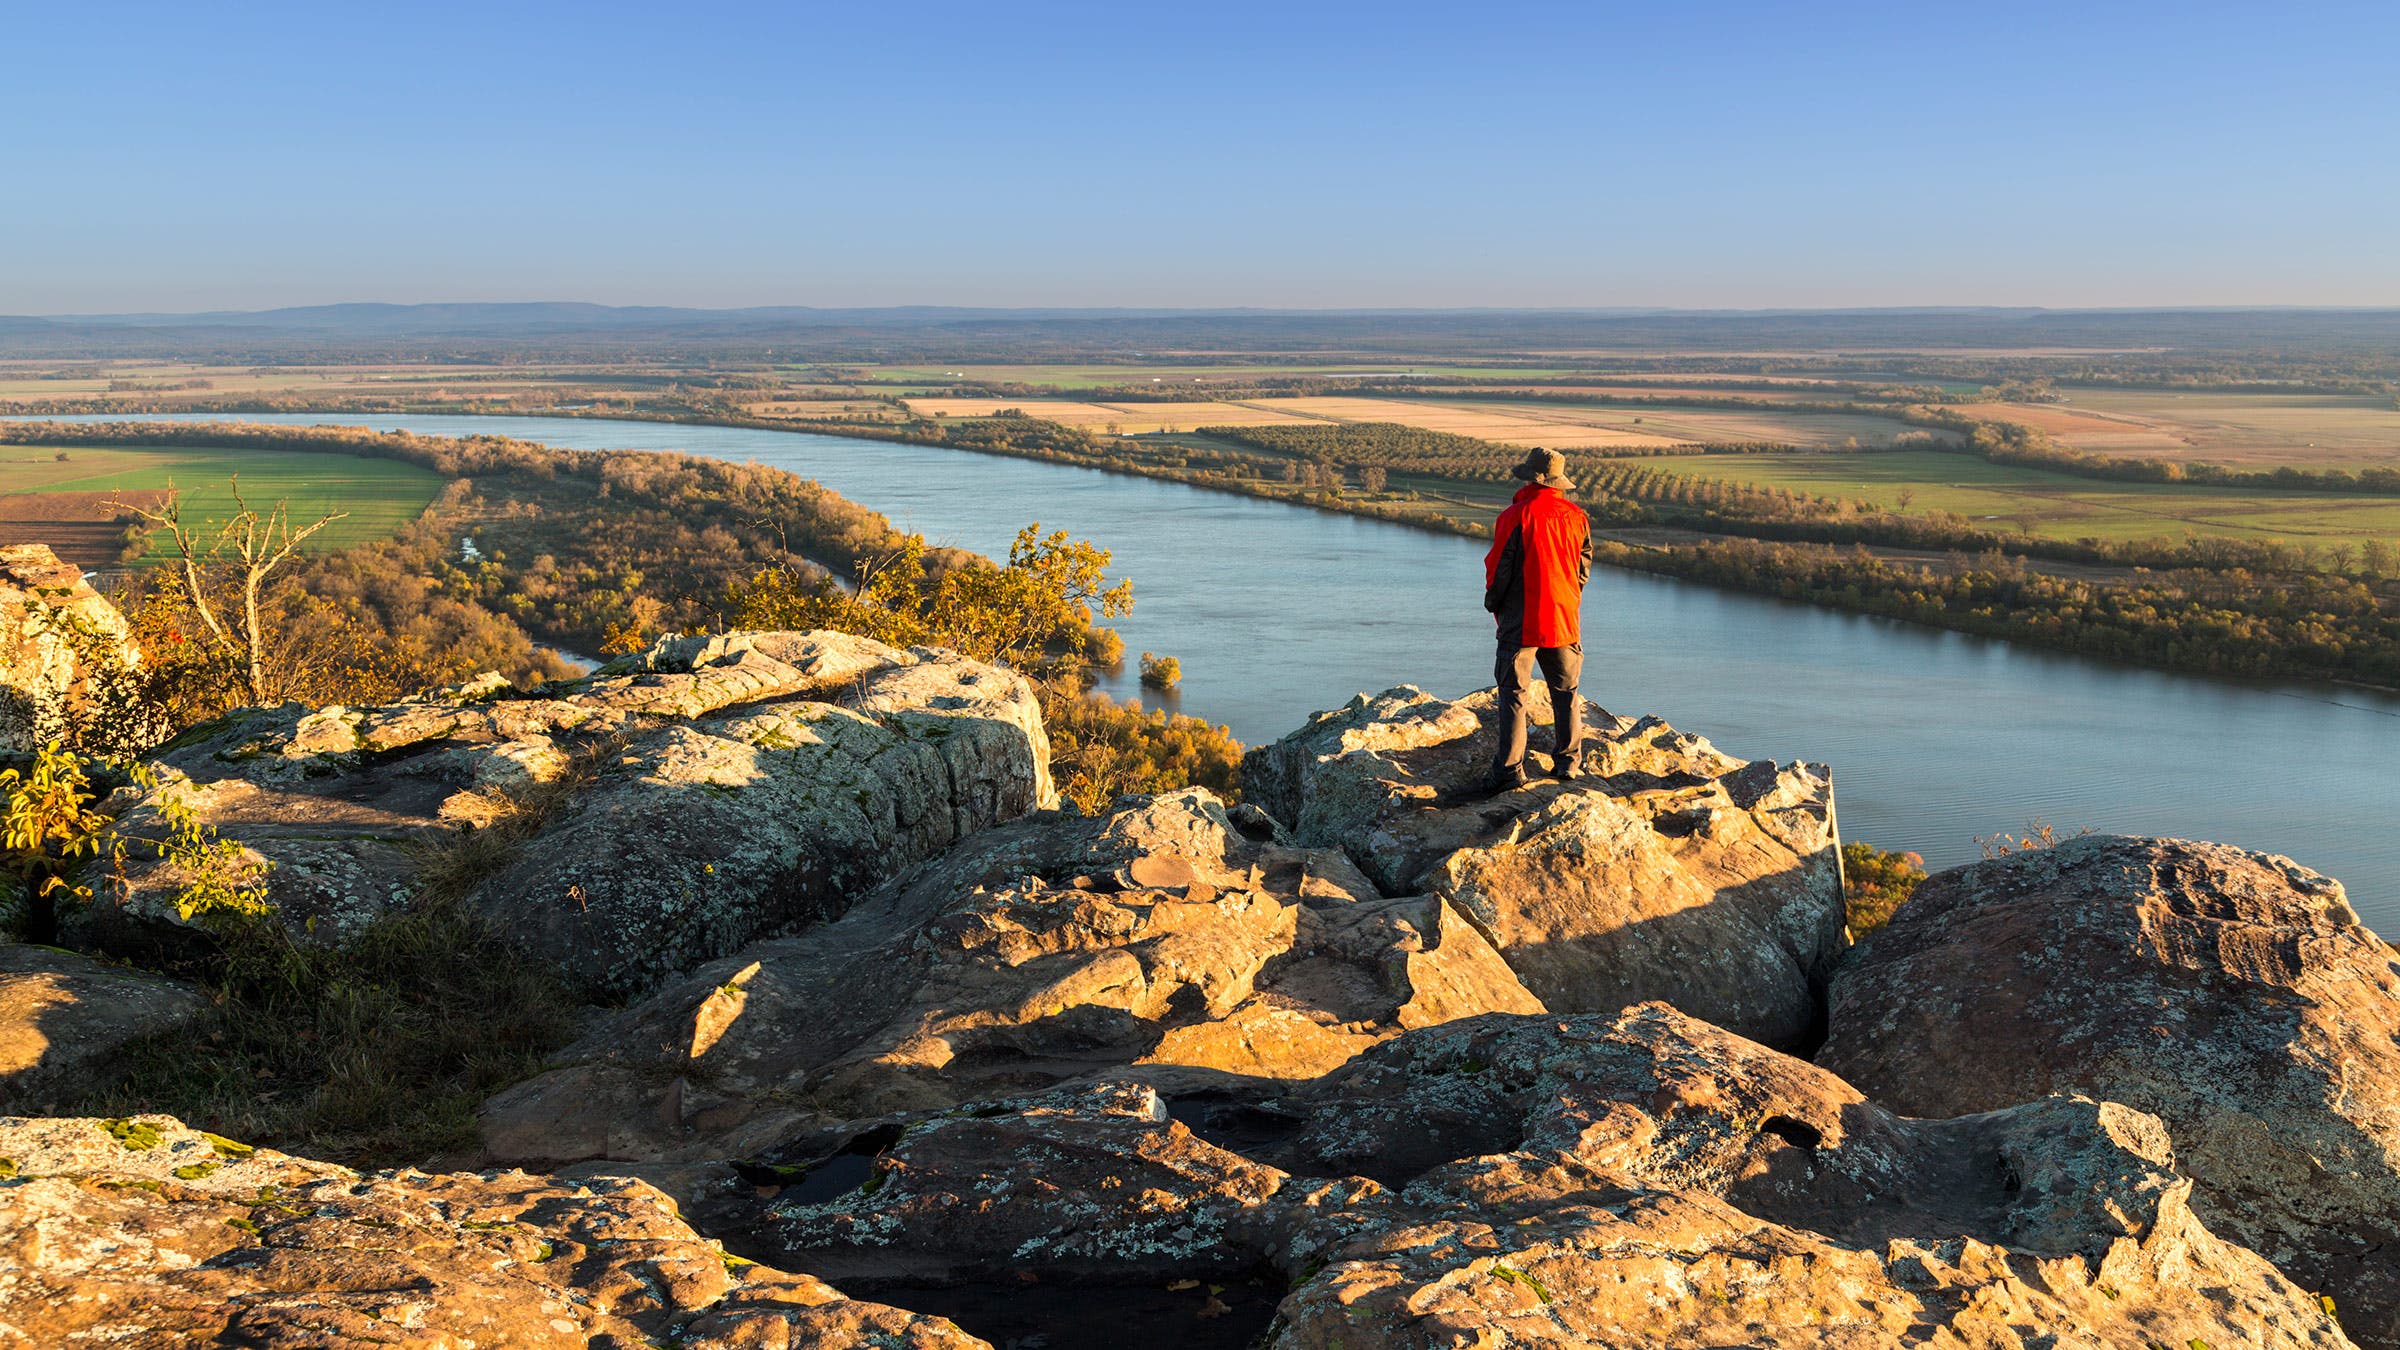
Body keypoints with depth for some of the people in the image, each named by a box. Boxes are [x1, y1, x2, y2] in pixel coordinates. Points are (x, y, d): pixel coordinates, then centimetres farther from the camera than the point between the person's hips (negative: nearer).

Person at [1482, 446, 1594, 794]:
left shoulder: (1515, 516, -13)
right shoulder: (1576, 517, 2)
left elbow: (1499, 567, -8)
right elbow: (1584, 568, 10)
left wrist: (1493, 603, 9)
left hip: (1521, 620, -4)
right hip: (1565, 618, 4)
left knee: (1514, 694, -1)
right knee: (1565, 692, 16)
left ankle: (1510, 771, -3)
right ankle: (1569, 762, 20)